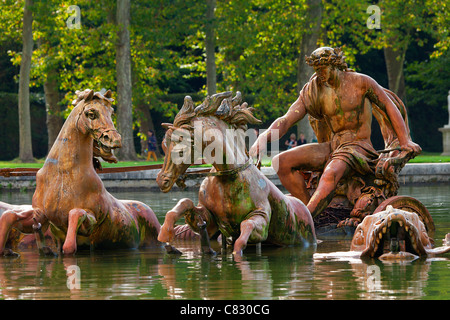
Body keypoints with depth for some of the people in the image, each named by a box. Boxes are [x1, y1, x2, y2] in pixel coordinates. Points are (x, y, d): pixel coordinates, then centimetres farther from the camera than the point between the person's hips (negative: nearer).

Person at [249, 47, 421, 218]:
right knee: (280, 162, -14)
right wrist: (263, 138, -22)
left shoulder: (360, 82, -2)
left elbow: (389, 106, 6)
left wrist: (405, 141, 1)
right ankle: (308, 207, -16)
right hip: (331, 146, 5)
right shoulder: (312, 91, 5)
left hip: (358, 146, -5)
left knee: (331, 174, -39)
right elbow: (285, 120, -2)